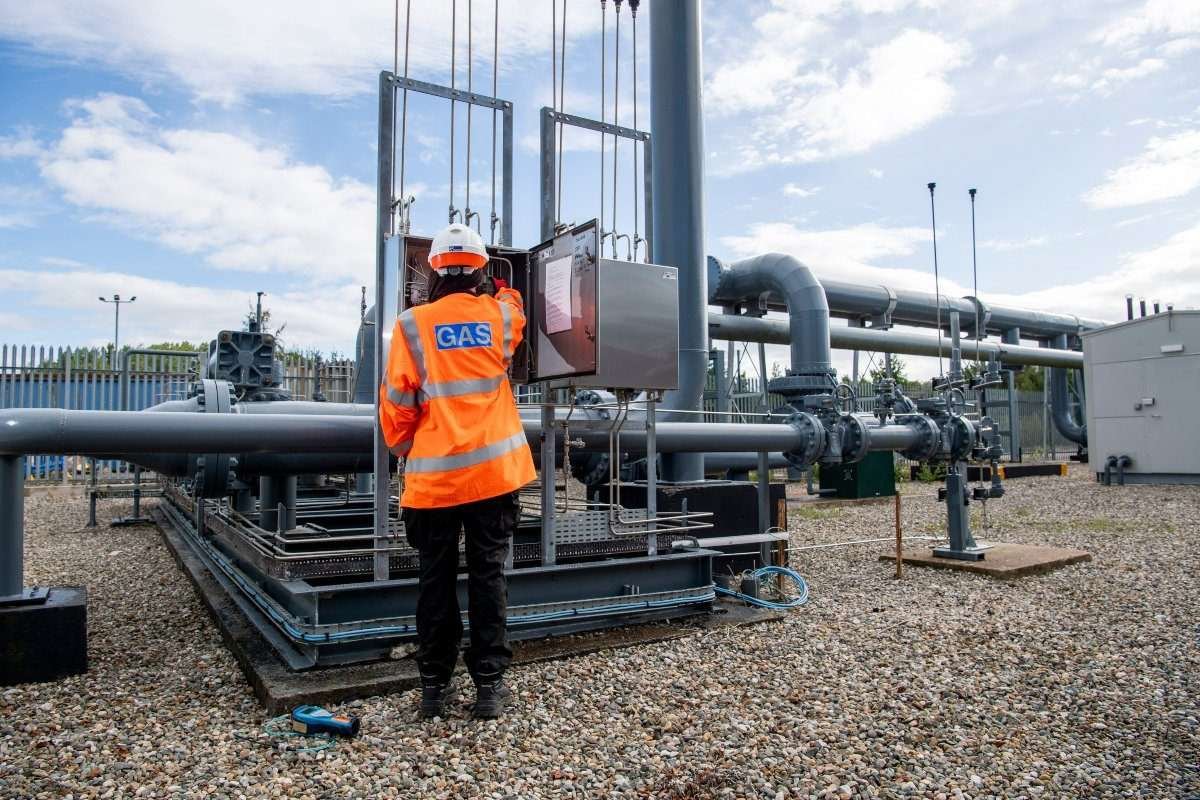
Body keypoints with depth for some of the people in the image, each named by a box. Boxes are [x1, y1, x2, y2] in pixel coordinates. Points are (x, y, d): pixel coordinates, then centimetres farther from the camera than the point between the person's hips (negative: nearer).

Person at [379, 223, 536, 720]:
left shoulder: (412, 326, -3)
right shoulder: (501, 315, 3)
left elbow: (397, 403, -3)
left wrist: (402, 449, 13)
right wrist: (500, 288, 47)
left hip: (433, 476, -1)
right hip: (493, 471, 1)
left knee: (436, 580, 11)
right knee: (488, 576, 8)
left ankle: (434, 683, 20)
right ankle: (489, 683, 12)